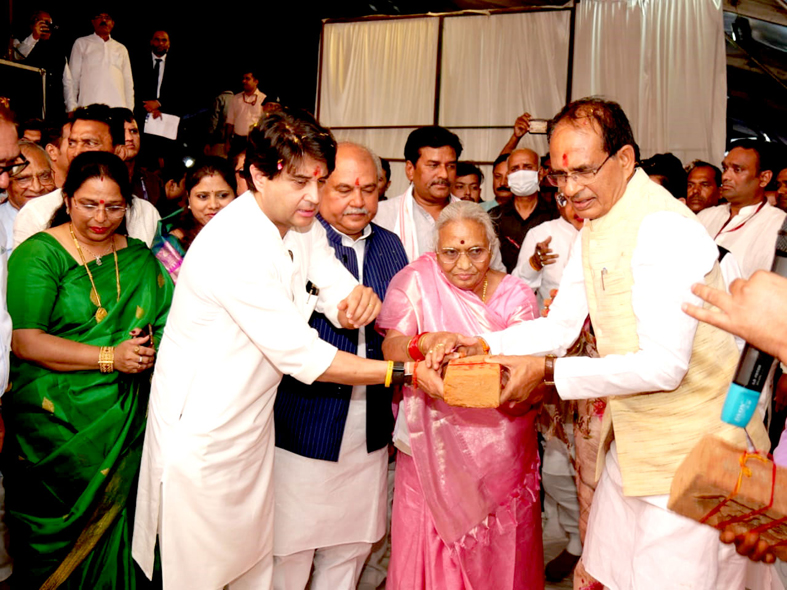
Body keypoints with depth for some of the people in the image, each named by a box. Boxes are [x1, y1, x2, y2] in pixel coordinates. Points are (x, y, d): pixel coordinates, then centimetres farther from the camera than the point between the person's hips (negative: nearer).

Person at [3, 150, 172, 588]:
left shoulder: (139, 257, 9)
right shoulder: (38, 255, -5)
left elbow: (169, 324, 8)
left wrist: (151, 353, -14)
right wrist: (109, 358, -18)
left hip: (124, 420, 4)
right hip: (56, 423, -3)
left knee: (114, 527, 9)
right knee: (60, 531, 6)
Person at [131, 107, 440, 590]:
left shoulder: (302, 227, 0)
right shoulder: (234, 247, -27)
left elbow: (342, 294, 0)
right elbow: (302, 357, -27)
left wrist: (360, 298, -26)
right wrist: (406, 371, -25)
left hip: (252, 423, 8)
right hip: (199, 436, -7)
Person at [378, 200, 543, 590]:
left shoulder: (515, 295, -2)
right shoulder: (418, 281, -6)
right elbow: (390, 348, -10)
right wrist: (425, 342, -32)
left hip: (499, 443, 1)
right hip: (435, 439, -1)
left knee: (499, 548, 13)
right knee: (431, 546, 6)